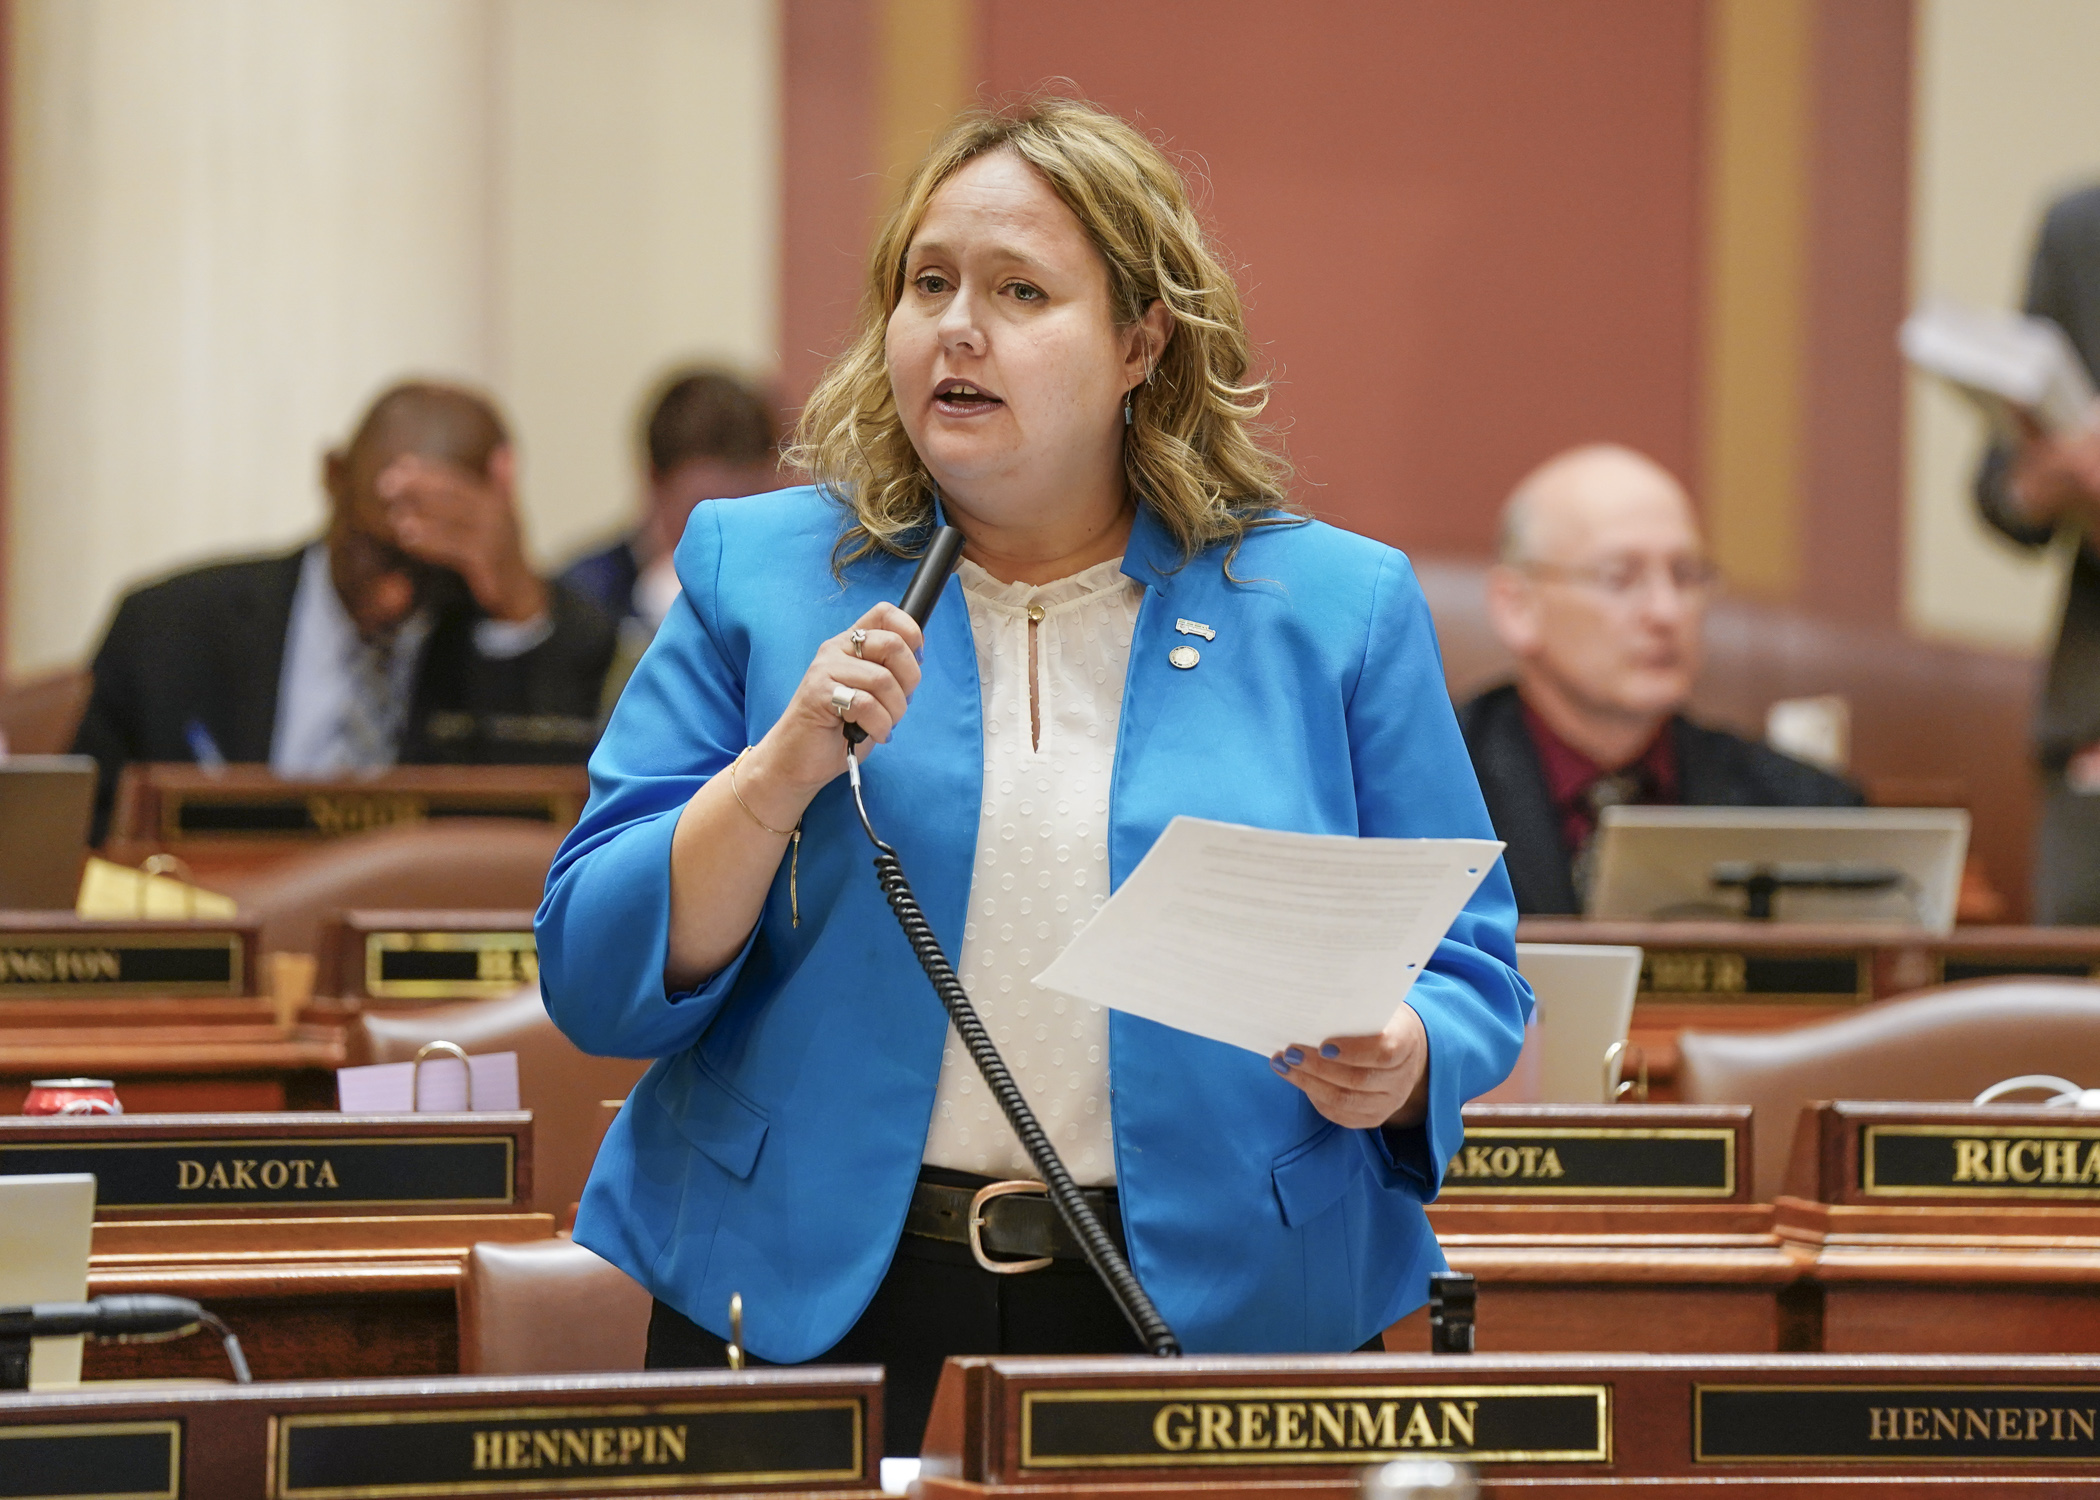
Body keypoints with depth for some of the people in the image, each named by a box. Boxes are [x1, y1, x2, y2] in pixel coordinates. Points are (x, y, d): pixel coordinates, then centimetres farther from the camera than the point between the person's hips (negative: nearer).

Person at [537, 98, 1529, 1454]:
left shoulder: (1336, 608, 5)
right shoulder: (760, 575, 5)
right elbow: (597, 986, 0)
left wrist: (1402, 1064, -17)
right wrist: (785, 771, -15)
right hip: (811, 1306, 0)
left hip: (1217, 1307, 0)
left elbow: (1468, 974, 6)